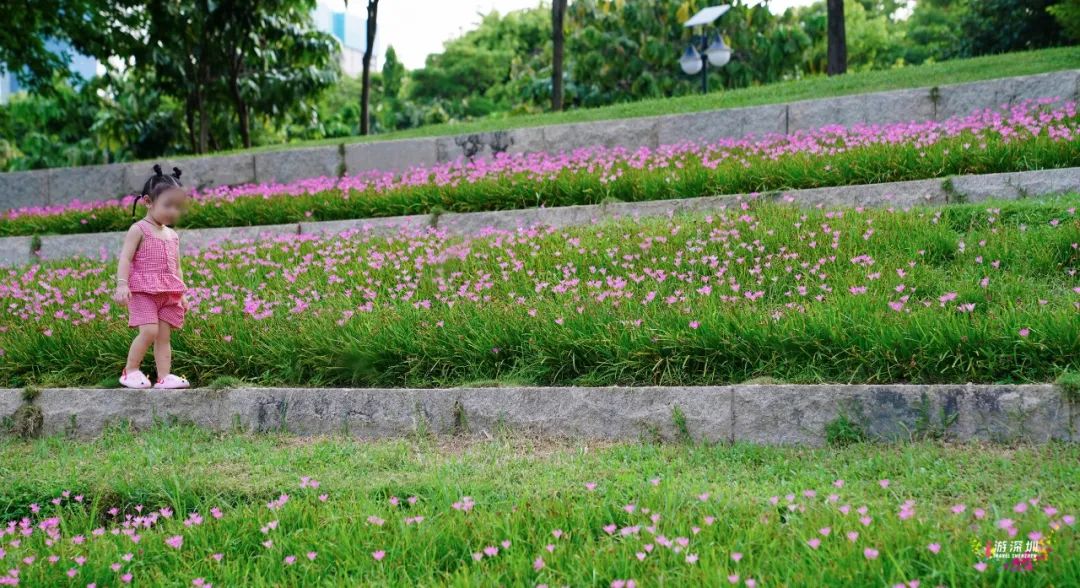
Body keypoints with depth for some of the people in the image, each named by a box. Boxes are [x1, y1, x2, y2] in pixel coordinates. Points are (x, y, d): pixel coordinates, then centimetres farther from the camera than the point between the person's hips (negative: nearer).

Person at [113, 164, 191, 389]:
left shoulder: (173, 236, 16)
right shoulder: (139, 230, -4)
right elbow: (125, 258, -12)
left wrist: (182, 293, 17)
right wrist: (121, 284, -24)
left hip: (169, 293, 6)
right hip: (142, 291, -6)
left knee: (164, 336, 2)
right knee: (149, 331, -17)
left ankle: (164, 377, 1)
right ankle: (130, 371, -3)